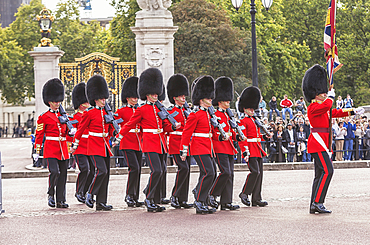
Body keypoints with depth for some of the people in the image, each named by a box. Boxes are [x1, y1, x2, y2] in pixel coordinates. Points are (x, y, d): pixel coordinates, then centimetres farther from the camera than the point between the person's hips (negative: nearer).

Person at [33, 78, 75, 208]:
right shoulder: (44, 117, -2)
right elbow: (39, 135, -1)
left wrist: (71, 132, -4)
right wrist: (36, 152, -5)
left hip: (63, 150, 5)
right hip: (51, 150, -5)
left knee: (63, 175, 3)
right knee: (54, 172, -19)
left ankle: (61, 200, 8)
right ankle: (50, 194, 1)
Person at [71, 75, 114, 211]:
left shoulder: (106, 112, 12)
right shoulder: (89, 113, -6)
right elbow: (80, 129, 0)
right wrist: (75, 145, 4)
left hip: (105, 146, 7)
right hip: (94, 147, -7)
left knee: (106, 174, 2)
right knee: (101, 171, -19)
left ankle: (101, 202, 4)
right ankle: (89, 194, -2)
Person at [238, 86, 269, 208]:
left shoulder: (255, 121, 21)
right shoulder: (243, 122, -5)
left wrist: (261, 149, 24)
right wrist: (245, 152, -20)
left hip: (258, 150, 9)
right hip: (251, 150, -9)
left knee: (259, 173, 4)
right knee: (255, 171, -19)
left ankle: (256, 198, 5)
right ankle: (244, 193, -6)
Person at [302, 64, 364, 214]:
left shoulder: (321, 108, 19)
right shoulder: (313, 107, -12)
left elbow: (335, 112, 29)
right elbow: (327, 106, -30)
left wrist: (353, 112, 26)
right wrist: (331, 96, -11)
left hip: (321, 144, 11)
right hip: (318, 144, -11)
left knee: (320, 174, 9)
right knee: (327, 171, -17)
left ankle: (314, 206, 9)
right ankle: (317, 202, -19)